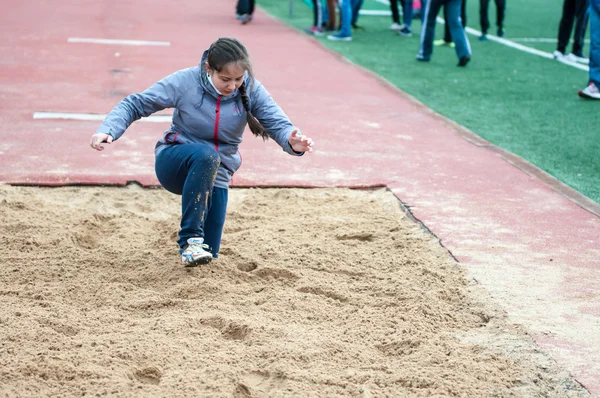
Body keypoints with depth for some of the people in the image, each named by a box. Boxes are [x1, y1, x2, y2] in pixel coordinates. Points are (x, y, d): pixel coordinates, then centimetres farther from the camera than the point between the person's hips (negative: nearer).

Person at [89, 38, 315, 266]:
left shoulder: (251, 90, -12)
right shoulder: (185, 82, -17)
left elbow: (277, 123, -17)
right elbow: (135, 104, -13)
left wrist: (292, 141, -41)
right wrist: (107, 129, -30)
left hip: (215, 174, 3)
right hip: (174, 162, -3)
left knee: (207, 257, -4)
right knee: (205, 155, -40)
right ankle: (190, 239, -33)